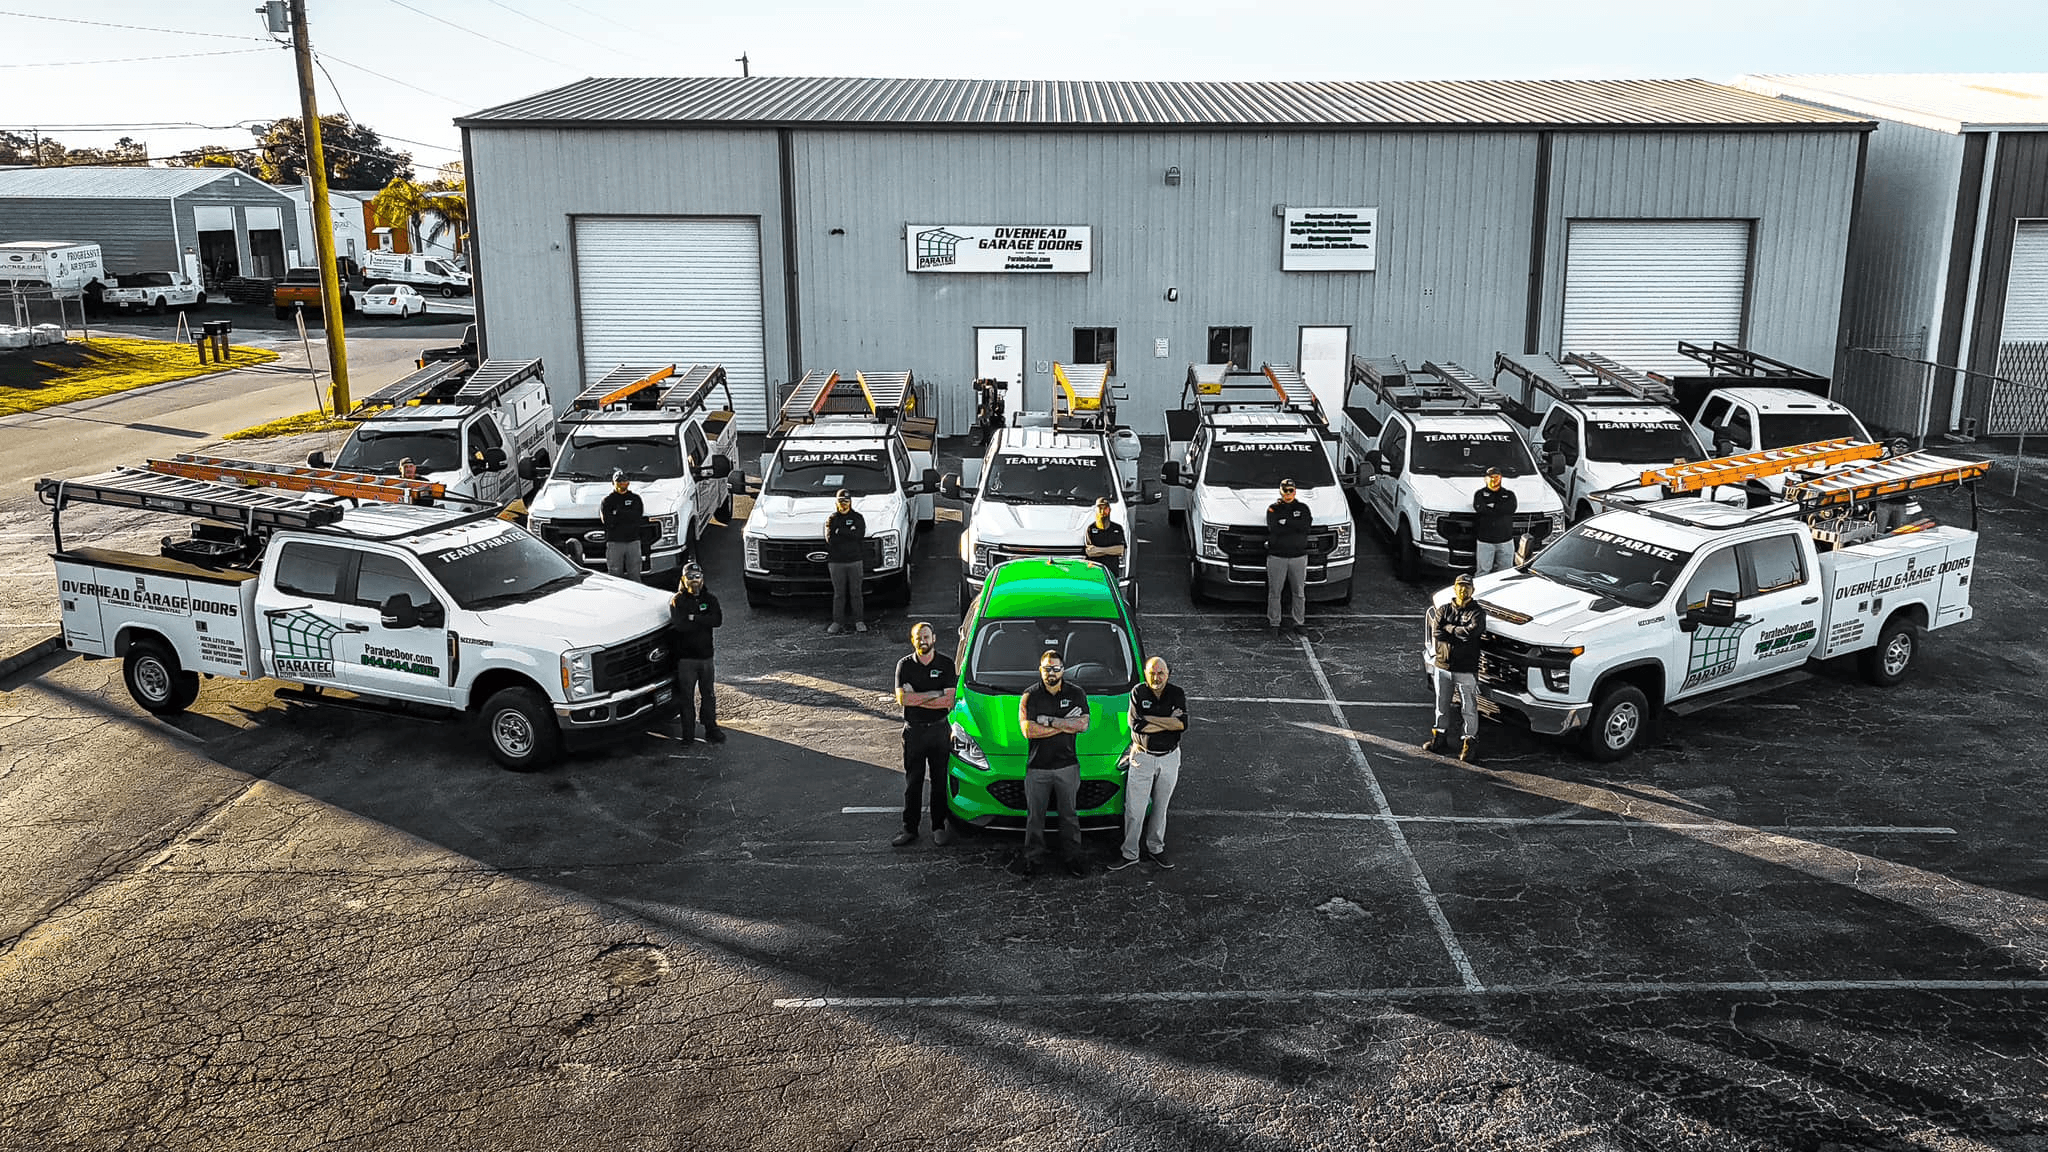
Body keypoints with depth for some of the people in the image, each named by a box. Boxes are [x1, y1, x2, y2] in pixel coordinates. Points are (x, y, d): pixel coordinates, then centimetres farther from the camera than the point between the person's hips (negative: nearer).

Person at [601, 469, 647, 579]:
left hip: (633, 541, 2)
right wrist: (627, 516, -6)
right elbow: (607, 521, -8)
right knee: (615, 575, -2)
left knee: (635, 575, 3)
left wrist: (619, 513, -9)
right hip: (614, 542, -1)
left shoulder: (635, 498, 11)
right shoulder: (607, 500, 5)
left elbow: (638, 517, -6)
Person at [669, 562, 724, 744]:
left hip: (706, 655, 3)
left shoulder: (710, 599, 6)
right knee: (686, 696, 2)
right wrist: (705, 621, -14)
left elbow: (717, 620, -12)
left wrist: (693, 618, -17)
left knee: (709, 695, 12)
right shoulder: (677, 601, -4)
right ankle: (688, 734, 10)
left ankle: (711, 729, 23)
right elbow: (680, 625, -21)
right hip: (685, 657, -3)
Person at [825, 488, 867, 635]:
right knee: (838, 593, 2)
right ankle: (837, 622, 6)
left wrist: (840, 531, -11)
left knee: (856, 592, 4)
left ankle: (859, 621, 9)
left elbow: (860, 534, -9)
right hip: (836, 561, 0)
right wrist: (849, 533, -6)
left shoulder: (857, 518, 8)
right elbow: (830, 539, -3)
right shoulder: (831, 519, 8)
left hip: (855, 561, 0)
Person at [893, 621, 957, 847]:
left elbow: (949, 701, -10)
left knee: (940, 780, 7)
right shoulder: (905, 665, 0)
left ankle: (939, 827, 17)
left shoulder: (946, 664, -2)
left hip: (940, 729, 0)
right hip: (913, 730, 0)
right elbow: (902, 699, -12)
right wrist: (934, 694, -14)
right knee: (913, 782, 5)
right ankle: (909, 829, 13)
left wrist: (916, 698, -13)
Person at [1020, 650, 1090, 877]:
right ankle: (1032, 857, 20)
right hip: (1037, 766, -1)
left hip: (1067, 764, 1)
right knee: (1035, 815, 8)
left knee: (1069, 814, 11)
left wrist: (1049, 720, -15)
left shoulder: (1076, 694, 2)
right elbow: (1028, 731, -13)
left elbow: (1083, 725, -10)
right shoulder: (1030, 696, -2)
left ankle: (1071, 855, 23)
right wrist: (1065, 725, -14)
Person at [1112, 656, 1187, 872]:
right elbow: (1136, 726, -18)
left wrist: (1150, 719, -20)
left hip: (1169, 758, 2)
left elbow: (1183, 724, -16)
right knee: (1134, 809, -2)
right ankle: (1130, 854, 8)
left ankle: (1156, 848, 28)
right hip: (1143, 757, -2)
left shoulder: (1177, 693, -3)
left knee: (1160, 806, 14)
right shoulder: (1138, 693, -7)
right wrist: (1169, 721, -17)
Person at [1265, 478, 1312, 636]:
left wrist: (1284, 522, -11)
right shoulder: (1273, 508, 4)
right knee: (1274, 592, 1)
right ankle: (1274, 623, 9)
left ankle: (1299, 622, 15)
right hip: (1276, 556, -1)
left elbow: (1305, 527, -10)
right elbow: (1274, 528, -12)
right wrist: (1294, 525, -11)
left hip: (1299, 556, 1)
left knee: (1299, 592, 6)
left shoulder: (1303, 508, 8)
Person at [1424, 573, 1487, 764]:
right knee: (1442, 705, 15)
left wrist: (1448, 628, -11)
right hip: (1443, 666, 3)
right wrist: (1461, 634, -15)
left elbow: (1472, 631, -21)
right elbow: (1436, 633, -9)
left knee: (1470, 709, 1)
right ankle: (1438, 738, 29)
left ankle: (1470, 743, 11)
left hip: (1467, 670, -3)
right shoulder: (1443, 610, 7)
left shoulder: (1477, 613, -2)